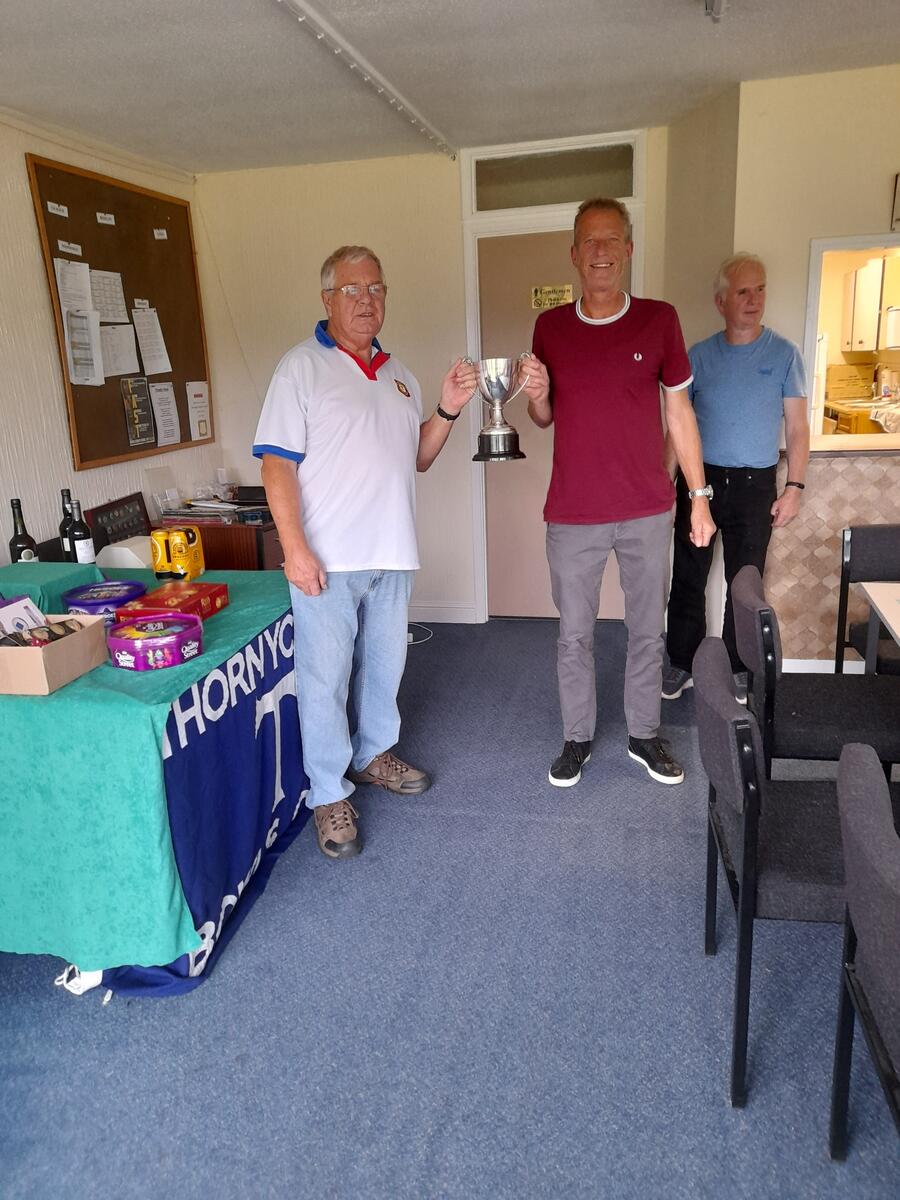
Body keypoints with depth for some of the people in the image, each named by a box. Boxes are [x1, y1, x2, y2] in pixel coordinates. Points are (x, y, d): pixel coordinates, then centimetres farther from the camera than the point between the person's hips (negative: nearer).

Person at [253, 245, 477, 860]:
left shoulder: (397, 373, 15)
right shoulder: (302, 367, -5)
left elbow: (418, 458, 19)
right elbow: (276, 463, -12)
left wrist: (447, 411, 1)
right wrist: (294, 548, -21)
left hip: (392, 555, 6)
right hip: (328, 559, -6)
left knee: (384, 665, 18)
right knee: (325, 677, 0)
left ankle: (373, 754, 38)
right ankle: (330, 794, 15)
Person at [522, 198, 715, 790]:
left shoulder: (659, 319, 0)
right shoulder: (550, 326, 3)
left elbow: (679, 411, 4)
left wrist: (700, 496, 2)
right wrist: (538, 397, -13)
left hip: (648, 511, 0)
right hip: (573, 513, 0)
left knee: (648, 630, 12)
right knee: (574, 634, 9)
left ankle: (644, 735, 30)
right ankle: (577, 739, 27)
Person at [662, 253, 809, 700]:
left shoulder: (783, 354, 1)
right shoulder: (699, 356, 3)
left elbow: (797, 426, 2)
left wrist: (794, 486, -6)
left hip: (755, 485, -1)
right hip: (700, 479, 1)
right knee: (688, 578, 5)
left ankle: (736, 669, 22)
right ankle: (682, 664, 19)